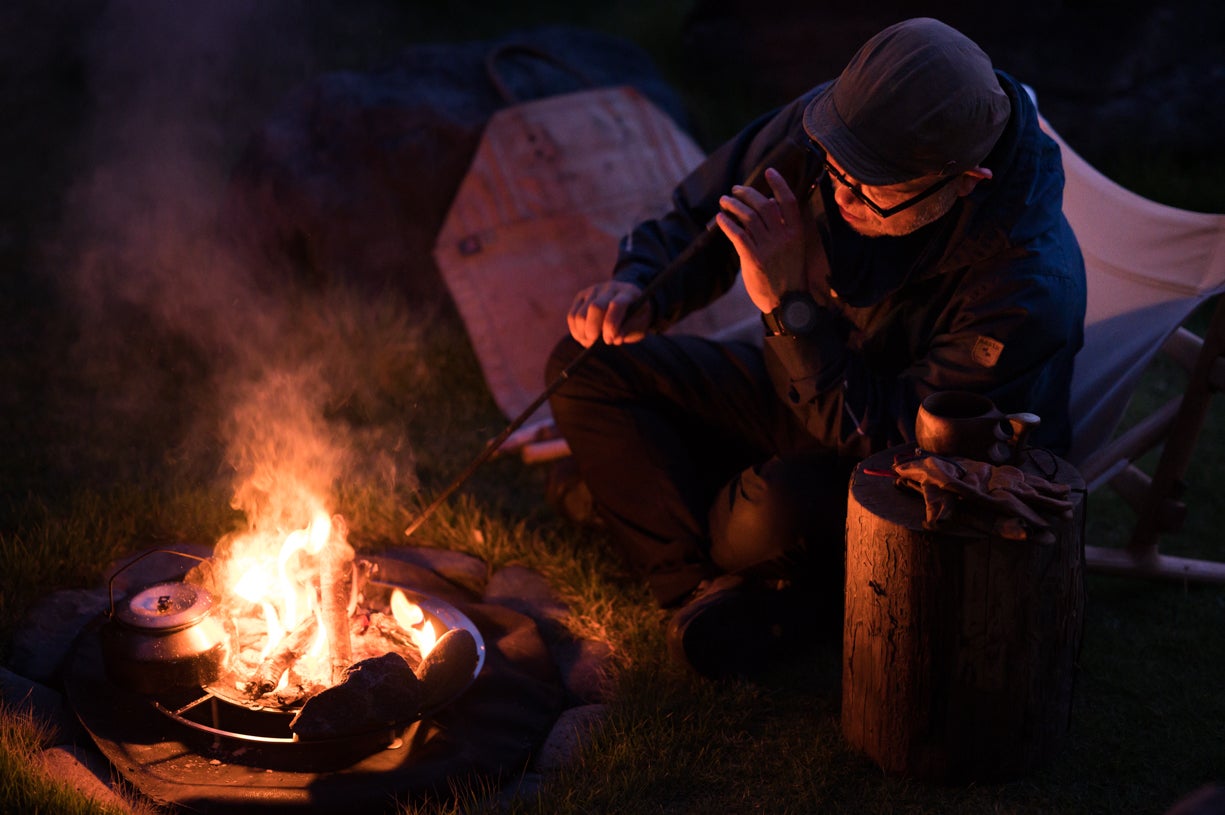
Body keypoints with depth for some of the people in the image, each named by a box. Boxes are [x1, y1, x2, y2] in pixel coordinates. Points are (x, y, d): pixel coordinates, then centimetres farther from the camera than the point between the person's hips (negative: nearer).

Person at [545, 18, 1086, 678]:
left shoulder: (1028, 289, -35)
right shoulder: (824, 130, -18)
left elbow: (886, 442, -31)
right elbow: (696, 217, 0)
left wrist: (788, 303, -37)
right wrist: (636, 287, -21)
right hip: (808, 392, 7)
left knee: (781, 506, -39)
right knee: (590, 369, -7)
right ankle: (711, 590, -13)